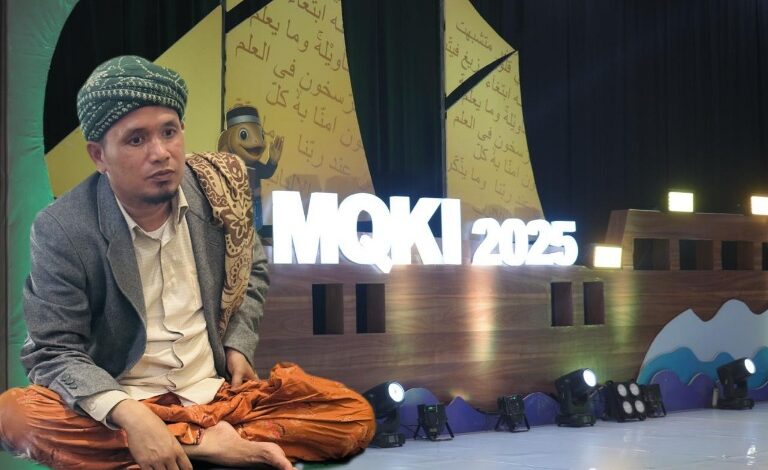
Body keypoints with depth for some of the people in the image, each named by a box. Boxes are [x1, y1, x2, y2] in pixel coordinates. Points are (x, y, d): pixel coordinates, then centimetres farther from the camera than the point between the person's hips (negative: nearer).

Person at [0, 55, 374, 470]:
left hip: (217, 395, 3)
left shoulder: (216, 187, -3)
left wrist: (239, 345, 1)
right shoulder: (62, 231, -14)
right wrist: (130, 417, -32)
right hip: (121, 408, -2)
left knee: (354, 416, -14)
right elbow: (54, 352, -15)